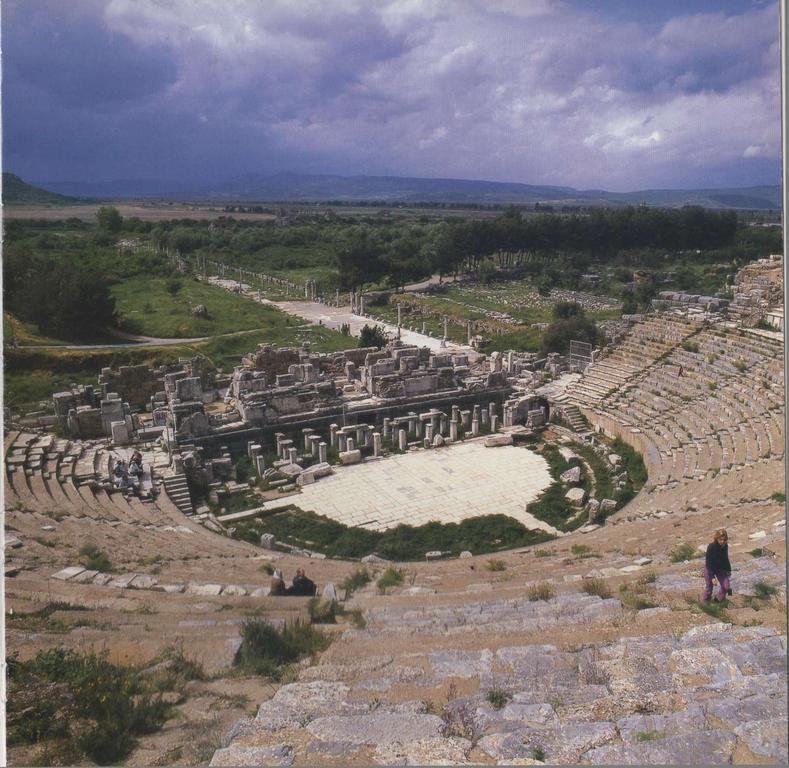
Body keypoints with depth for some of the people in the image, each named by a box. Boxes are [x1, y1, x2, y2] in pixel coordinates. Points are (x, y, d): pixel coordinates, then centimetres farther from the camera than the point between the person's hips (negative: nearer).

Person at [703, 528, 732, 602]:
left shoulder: (725, 546, -12)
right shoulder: (711, 546, -29)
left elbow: (725, 559, 6)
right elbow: (708, 561, -25)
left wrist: (728, 569, 8)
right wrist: (711, 575, -26)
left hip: (720, 568, 5)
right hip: (710, 568, -5)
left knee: (726, 586, -1)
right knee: (709, 585, 8)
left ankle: (719, 599, 24)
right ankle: (706, 601, 31)